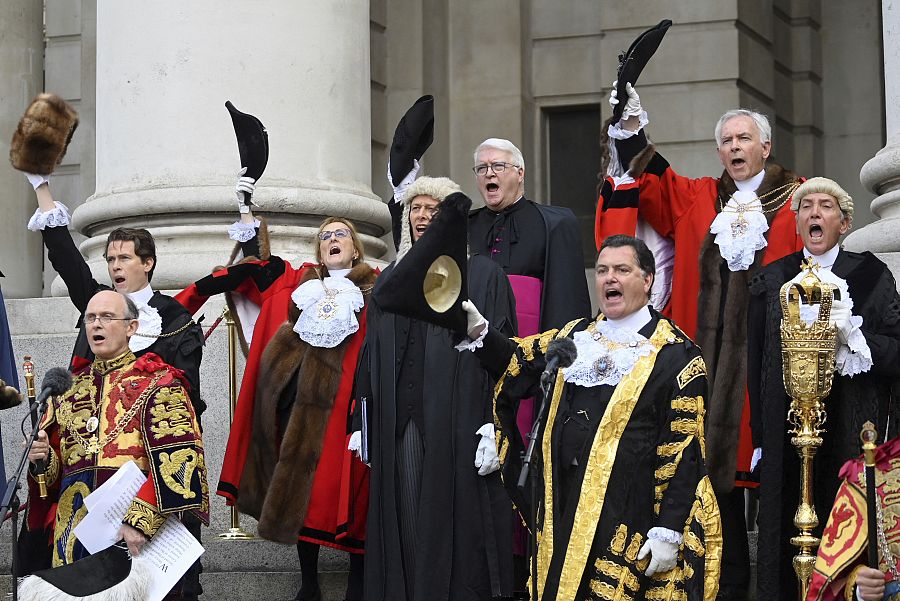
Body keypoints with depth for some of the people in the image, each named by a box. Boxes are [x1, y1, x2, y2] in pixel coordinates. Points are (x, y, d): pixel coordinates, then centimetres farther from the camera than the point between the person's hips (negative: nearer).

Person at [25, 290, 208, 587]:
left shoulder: (157, 383, -2)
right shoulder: (68, 389, 16)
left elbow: (177, 462, -13)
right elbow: (54, 468, 20)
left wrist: (140, 520, -23)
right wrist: (41, 457, -4)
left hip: (141, 538, -5)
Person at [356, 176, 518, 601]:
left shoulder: (482, 275, 1)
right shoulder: (390, 281, 17)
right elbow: (371, 359, 19)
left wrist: (495, 428, -13)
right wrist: (363, 424, 13)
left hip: (455, 423, -4)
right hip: (397, 421, 4)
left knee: (452, 525, -4)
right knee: (404, 526, 3)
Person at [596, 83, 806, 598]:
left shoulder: (795, 202, 6)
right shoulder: (697, 199, 17)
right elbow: (649, 181, 7)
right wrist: (631, 133, -7)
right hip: (708, 350, 3)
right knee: (714, 467, 2)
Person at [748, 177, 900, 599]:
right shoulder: (772, 280, 11)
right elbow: (756, 363, 12)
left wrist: (851, 334, -16)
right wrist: (761, 435, 7)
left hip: (850, 428, -2)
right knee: (786, 531, -1)